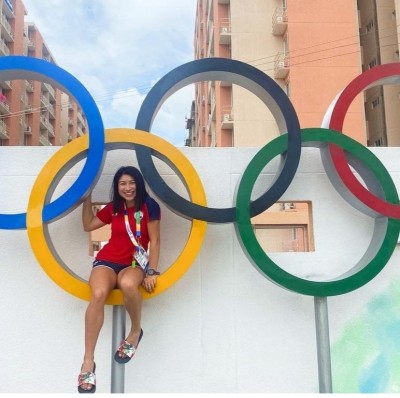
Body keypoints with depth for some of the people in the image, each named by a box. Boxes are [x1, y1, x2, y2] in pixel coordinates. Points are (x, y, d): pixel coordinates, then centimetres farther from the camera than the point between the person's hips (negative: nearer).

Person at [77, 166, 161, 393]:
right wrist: (87, 198, 17)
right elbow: (88, 225, 23)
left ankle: (136, 332, -11)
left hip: (135, 263, -3)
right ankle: (88, 362, -26)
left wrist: (152, 272, -12)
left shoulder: (148, 207, -1)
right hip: (107, 260, 3)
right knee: (98, 294, -32)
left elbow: (155, 242, -4)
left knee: (128, 284, -41)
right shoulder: (113, 208, 13)